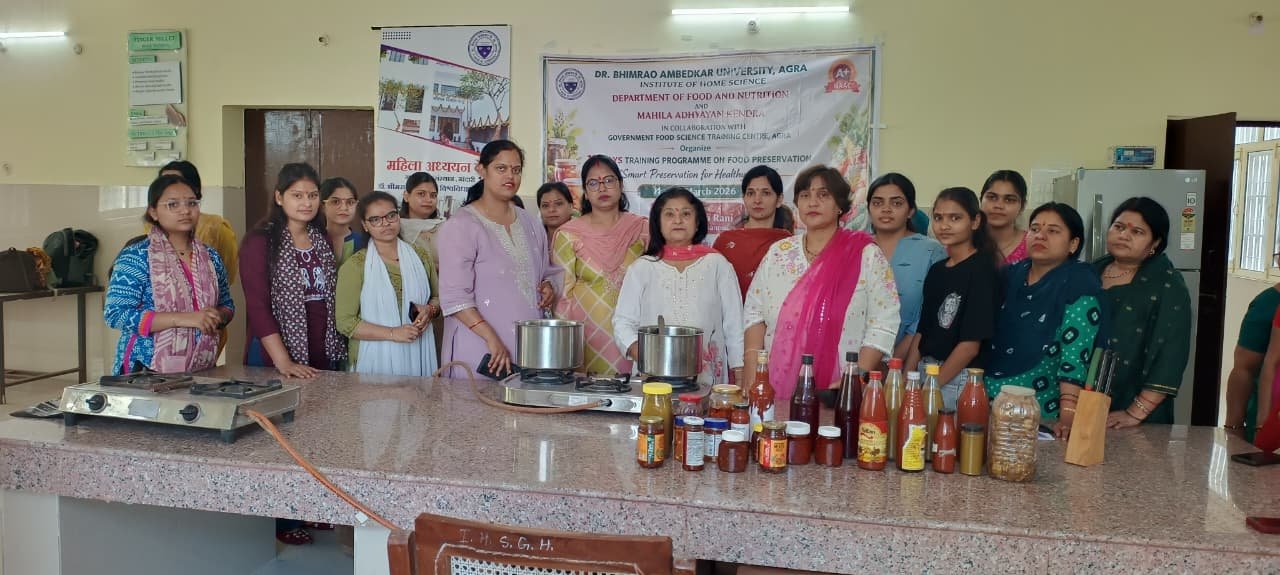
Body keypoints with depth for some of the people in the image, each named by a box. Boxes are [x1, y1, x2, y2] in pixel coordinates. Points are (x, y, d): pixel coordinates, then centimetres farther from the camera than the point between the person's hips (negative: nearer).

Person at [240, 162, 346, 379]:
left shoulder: (323, 241, 10)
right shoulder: (261, 242, -7)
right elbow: (257, 306, -13)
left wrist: (339, 351, 5)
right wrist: (283, 363, -21)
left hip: (325, 356, 5)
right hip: (273, 361, -5)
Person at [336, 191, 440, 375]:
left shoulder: (420, 256, 8)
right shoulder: (355, 266, -3)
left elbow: (438, 297, 19)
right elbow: (345, 322, -8)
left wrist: (430, 310, -5)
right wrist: (393, 334, -17)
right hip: (376, 359, -3)